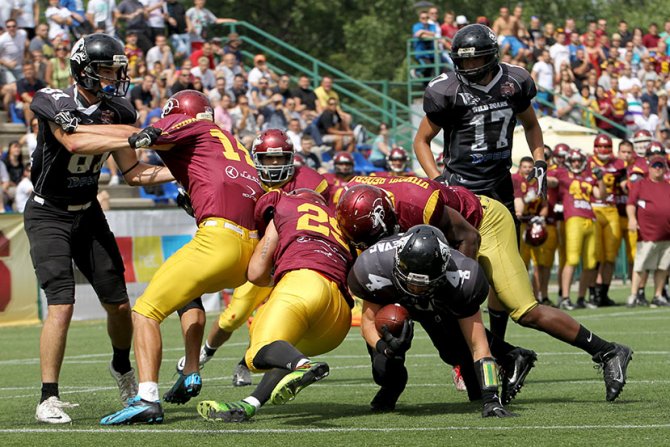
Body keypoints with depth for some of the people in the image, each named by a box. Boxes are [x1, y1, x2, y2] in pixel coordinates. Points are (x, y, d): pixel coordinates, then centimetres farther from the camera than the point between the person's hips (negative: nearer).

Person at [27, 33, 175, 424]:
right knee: (62, 305, -19)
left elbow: (133, 172, 3)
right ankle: (48, 399, -12)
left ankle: (122, 367, 38)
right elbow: (74, 142, -37)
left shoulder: (118, 111, -1)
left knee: (119, 304, 7)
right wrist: (132, 138, -40)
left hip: (88, 213, 5)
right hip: (49, 216, -5)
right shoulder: (52, 103, -18)